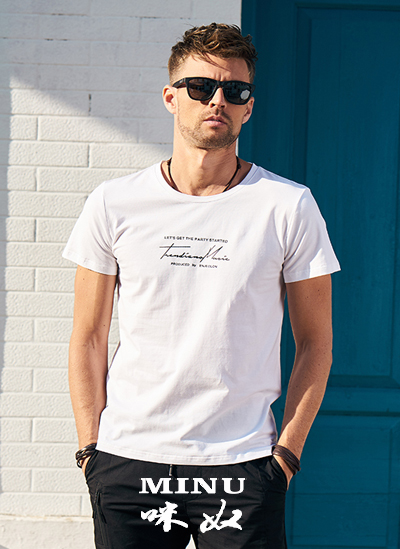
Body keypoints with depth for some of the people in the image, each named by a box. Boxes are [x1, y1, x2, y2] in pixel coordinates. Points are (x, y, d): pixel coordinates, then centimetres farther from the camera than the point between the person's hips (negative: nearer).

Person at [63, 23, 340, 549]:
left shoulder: (289, 207, -1)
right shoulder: (114, 204, 2)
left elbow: (315, 342, 4)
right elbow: (88, 339, 7)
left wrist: (286, 453, -2)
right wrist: (91, 448, 2)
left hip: (242, 467, -1)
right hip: (127, 463, 1)